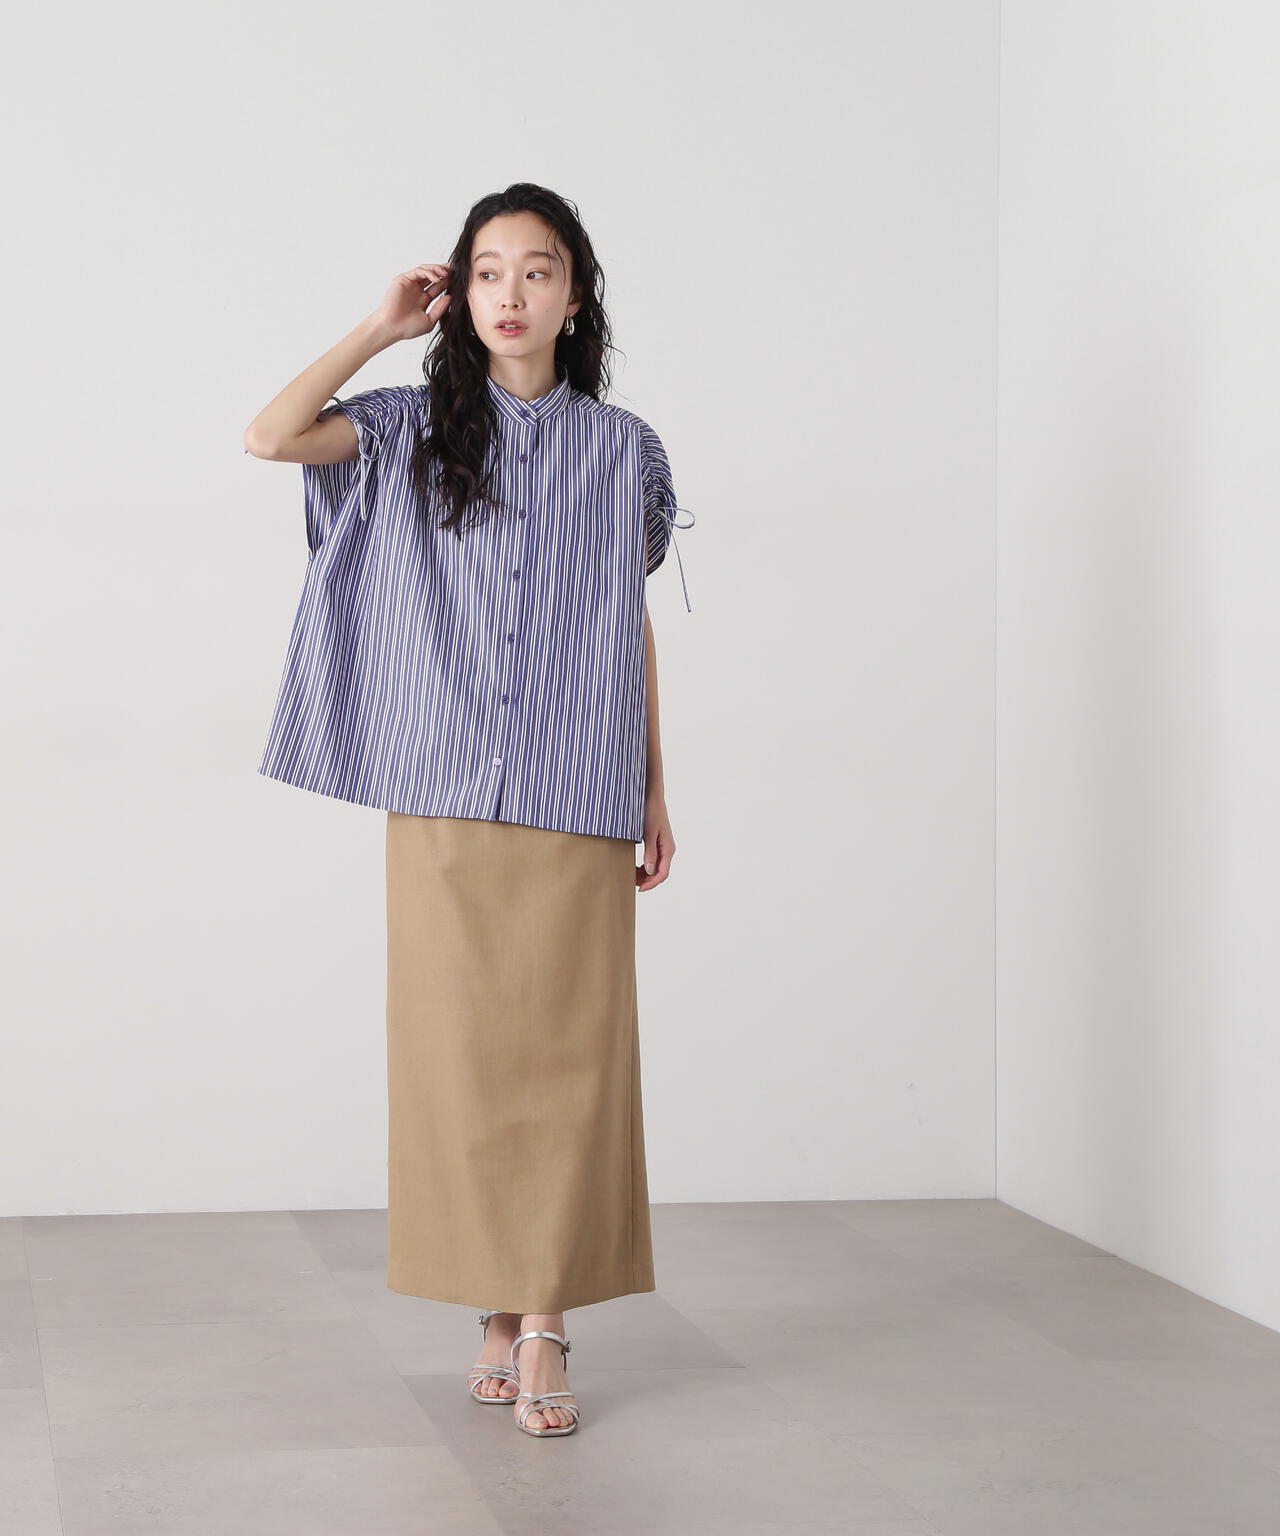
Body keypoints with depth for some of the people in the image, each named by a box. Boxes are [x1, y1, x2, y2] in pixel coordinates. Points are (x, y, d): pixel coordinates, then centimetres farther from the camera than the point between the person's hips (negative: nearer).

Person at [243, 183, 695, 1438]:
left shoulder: (620, 449, 9)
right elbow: (270, 436, -7)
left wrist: (654, 793, 10)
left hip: (573, 800, 0)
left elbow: (633, 630, 12)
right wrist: (382, 329, -1)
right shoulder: (415, 428, 8)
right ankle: (499, 1313, 12)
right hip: (441, 795, 0)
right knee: (462, 1051, 1)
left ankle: (545, 1330, 0)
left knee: (566, 1053, -4)